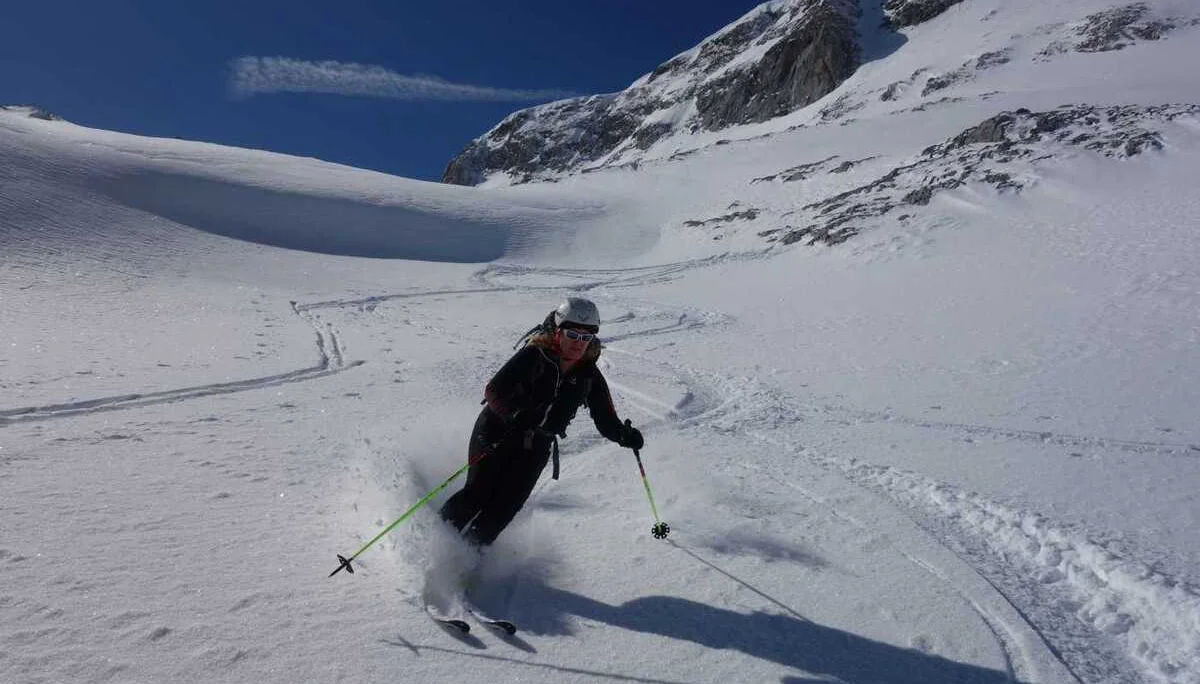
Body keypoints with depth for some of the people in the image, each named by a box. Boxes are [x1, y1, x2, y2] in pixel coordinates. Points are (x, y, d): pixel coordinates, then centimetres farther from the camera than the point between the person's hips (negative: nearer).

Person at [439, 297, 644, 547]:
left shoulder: (589, 377, -3)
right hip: (497, 431, -3)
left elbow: (606, 421, 0)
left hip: (536, 447, 3)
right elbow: (494, 390, -22)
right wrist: (515, 415, -40)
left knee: (503, 510, -6)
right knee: (478, 494, -11)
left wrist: (625, 435, -21)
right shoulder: (535, 355, -15)